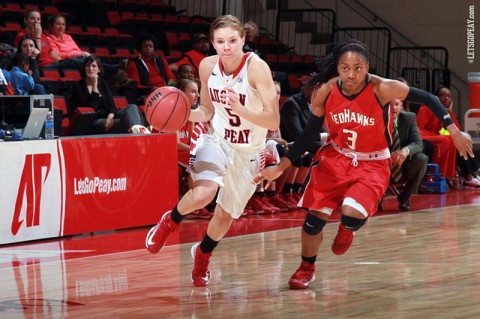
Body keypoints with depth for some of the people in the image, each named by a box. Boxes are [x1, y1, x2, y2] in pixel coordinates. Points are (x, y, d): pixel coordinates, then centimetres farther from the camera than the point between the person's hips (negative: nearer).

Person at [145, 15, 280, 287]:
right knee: (202, 195, -29)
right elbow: (207, 110, 5)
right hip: (218, 139, 1)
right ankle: (170, 222, 4)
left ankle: (203, 254, 44)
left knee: (225, 216, 12)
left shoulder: (257, 67, -24)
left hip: (248, 151, -1)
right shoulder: (208, 66, -11)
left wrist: (241, 110, -42)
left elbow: (274, 121, -26)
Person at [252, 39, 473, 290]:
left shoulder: (383, 89, -24)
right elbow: (310, 132, -1)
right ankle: (307, 268, 31)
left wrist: (453, 131, -15)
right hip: (335, 158, 3)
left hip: (372, 164, -3)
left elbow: (427, 98, -11)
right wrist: (281, 167, -3)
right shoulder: (324, 92, -14)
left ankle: (347, 230, 16)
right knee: (314, 218, 2)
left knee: (352, 215, -24)